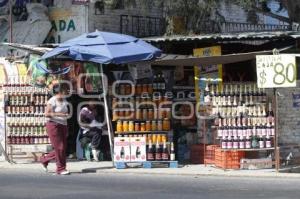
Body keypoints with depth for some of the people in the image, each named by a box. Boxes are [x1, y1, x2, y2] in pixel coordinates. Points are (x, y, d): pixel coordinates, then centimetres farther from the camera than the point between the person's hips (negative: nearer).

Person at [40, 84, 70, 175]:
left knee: (63, 148, 6)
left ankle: (44, 159, 24)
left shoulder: (64, 100, 14)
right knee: (59, 148, -8)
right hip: (54, 125, -8)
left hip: (63, 126, 8)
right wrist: (58, 114, -25)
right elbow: (47, 114, -16)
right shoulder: (52, 101, -10)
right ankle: (60, 169, 0)